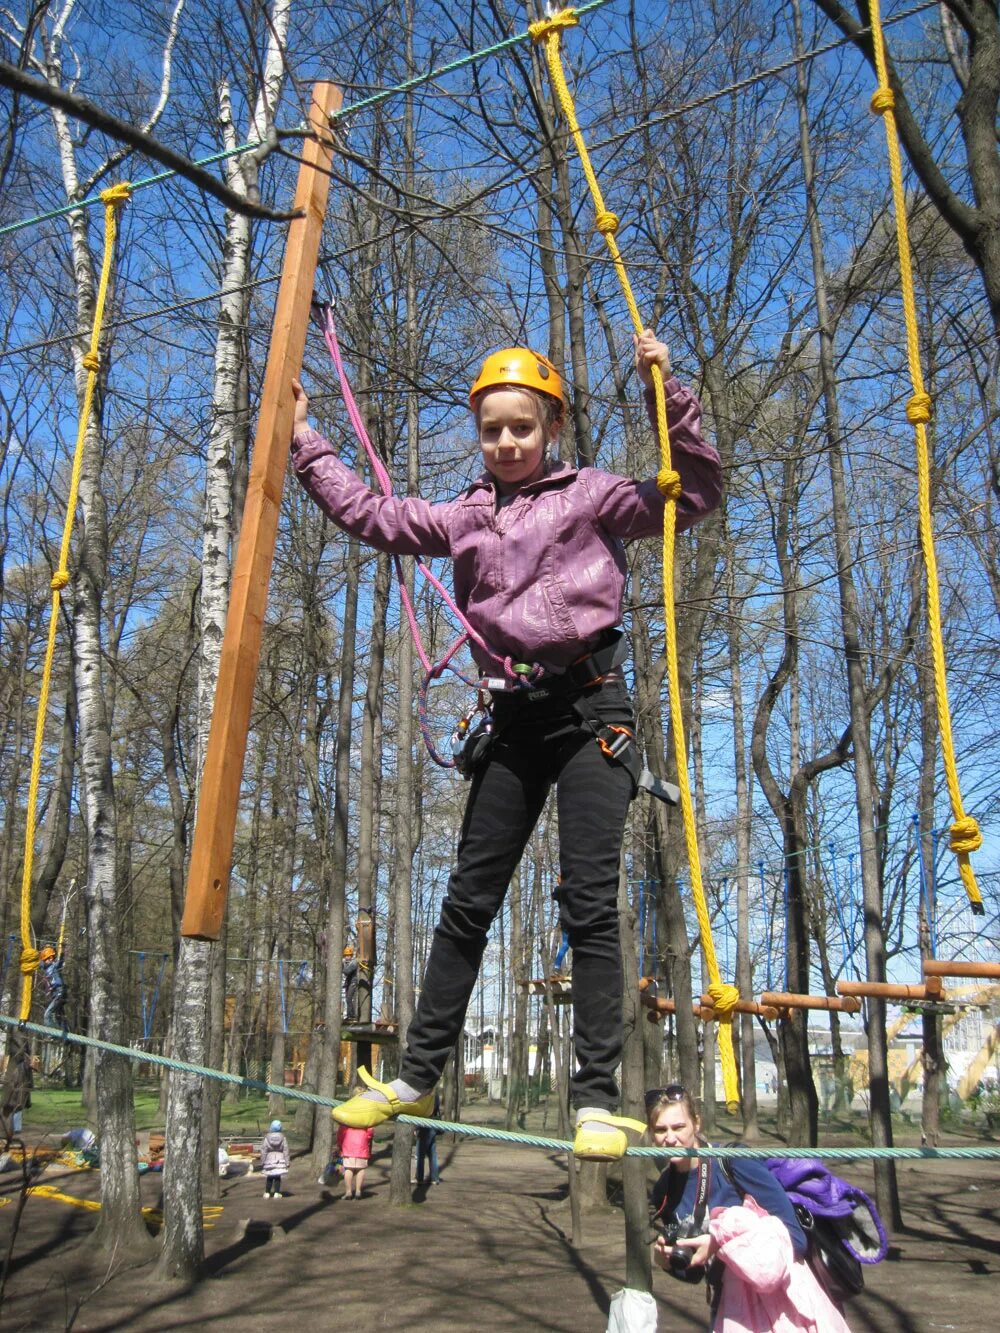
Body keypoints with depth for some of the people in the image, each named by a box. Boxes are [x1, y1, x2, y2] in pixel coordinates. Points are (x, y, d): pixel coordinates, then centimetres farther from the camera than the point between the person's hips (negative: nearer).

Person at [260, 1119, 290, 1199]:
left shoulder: (267, 1138, -10)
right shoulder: (282, 1138, -7)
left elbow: (263, 1151, -6)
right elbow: (286, 1151, -3)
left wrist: (262, 1162, 3)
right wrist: (287, 1162, 3)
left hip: (269, 1159, 0)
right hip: (280, 1160, 0)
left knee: (269, 1177, 12)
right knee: (277, 1177, 7)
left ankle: (267, 1193, 15)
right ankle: (276, 1193, 5)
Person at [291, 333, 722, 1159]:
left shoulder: (589, 496, 4)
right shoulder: (465, 517, 17)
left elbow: (696, 495, -5)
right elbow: (371, 515, 21)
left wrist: (669, 397, -13)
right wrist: (307, 444, 23)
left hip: (589, 710, -5)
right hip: (514, 719, 5)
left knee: (589, 901, -8)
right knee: (468, 901, 8)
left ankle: (597, 1098, 0)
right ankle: (417, 1076, 18)